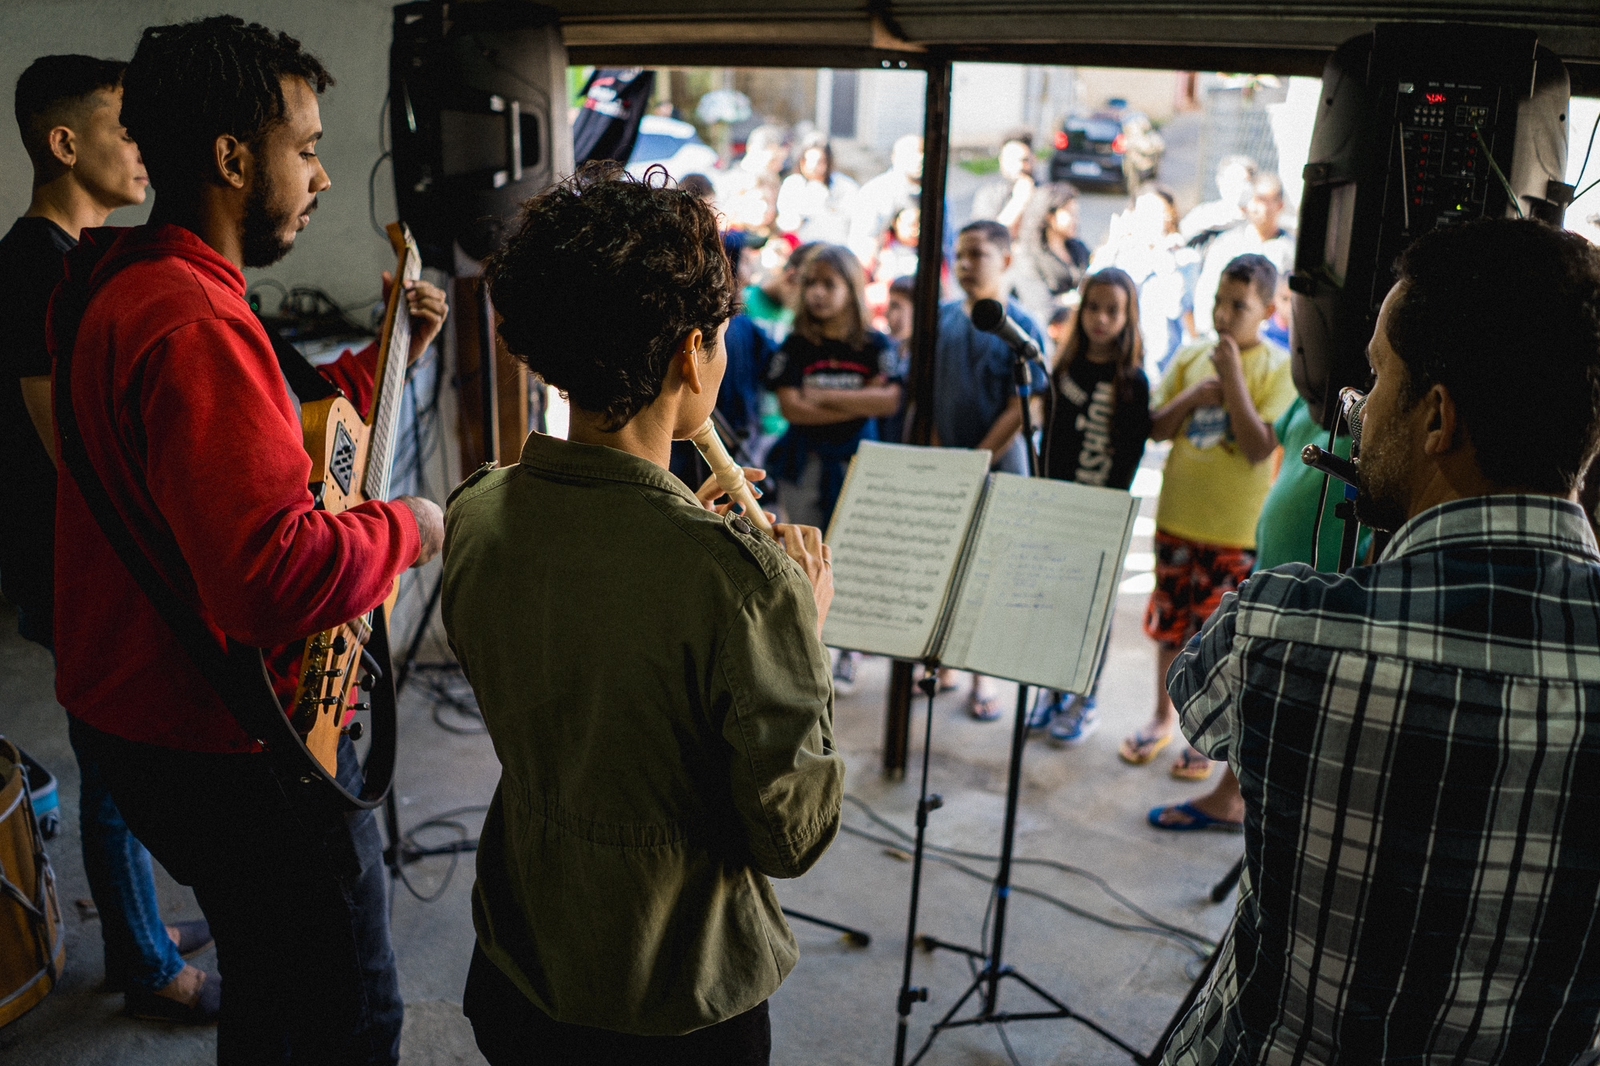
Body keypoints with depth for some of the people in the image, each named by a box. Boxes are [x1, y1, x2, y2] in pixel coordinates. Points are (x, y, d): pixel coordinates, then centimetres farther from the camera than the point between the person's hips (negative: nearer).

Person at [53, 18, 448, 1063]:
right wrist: (404, 529, -19)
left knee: (270, 976, 29)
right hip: (229, 744, -10)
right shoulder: (195, 325, -28)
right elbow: (281, 574, -37)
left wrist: (384, 358, 12)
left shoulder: (125, 285, 8)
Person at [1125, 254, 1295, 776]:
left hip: (1236, 530, -4)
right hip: (1177, 517, 4)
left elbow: (1258, 448, -17)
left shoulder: (1279, 369, -7)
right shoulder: (1191, 356, 4)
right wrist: (1192, 395, -13)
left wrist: (1232, 378, -20)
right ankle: (1164, 716, 34)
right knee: (1170, 623, 16)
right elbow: (1156, 429, 4)